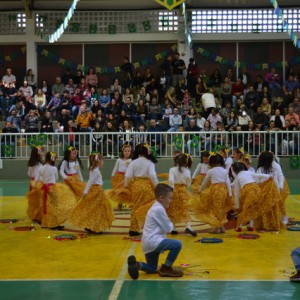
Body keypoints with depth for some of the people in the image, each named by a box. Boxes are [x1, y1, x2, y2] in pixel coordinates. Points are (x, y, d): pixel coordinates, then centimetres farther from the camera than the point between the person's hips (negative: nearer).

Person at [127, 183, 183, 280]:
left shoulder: (155, 207, 17)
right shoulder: (159, 209, -15)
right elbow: (168, 228, -12)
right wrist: (171, 224, 8)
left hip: (149, 243, 10)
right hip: (153, 242, -10)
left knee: (152, 269, 21)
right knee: (177, 244, -16)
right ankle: (166, 268, -2)